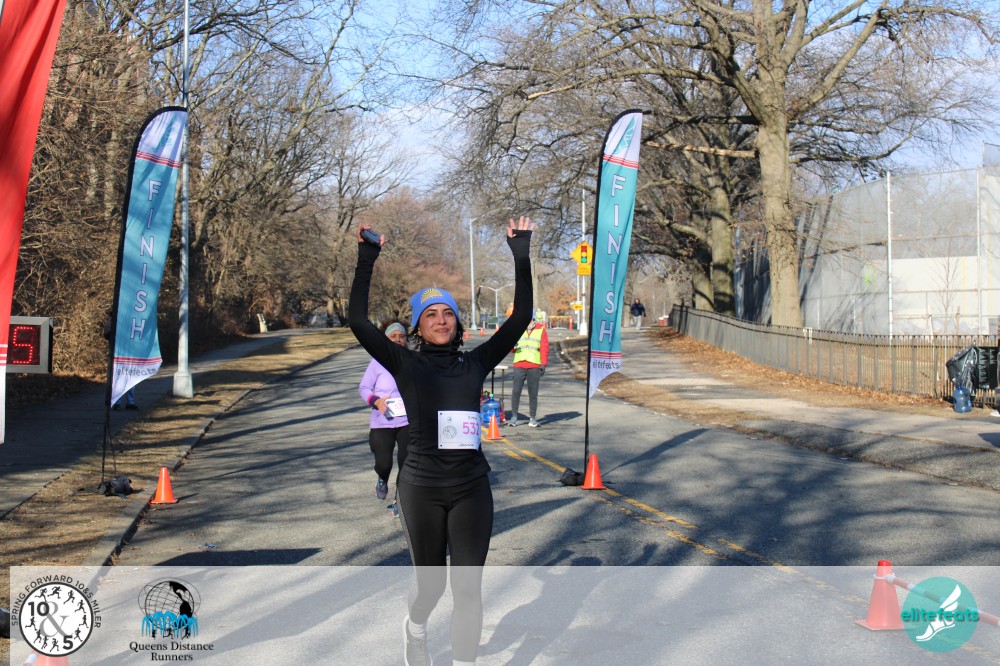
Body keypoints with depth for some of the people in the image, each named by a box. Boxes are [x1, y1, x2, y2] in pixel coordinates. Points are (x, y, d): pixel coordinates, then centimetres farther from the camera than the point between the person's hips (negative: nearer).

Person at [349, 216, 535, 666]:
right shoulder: (406, 365, -1)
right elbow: (358, 322, -12)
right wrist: (366, 260, -15)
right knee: (430, 582, 14)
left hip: (472, 488, 2)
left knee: (468, 586, 0)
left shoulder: (475, 363, 5)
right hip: (422, 488, -1)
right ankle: (415, 629, 48)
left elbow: (520, 319, 1)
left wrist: (521, 256, -3)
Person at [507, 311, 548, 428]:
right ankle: (514, 416, 4)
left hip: (534, 366, -1)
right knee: (516, 391, -4)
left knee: (533, 393, 3)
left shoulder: (541, 330, 6)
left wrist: (544, 364, -3)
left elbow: (544, 348, 4)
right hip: (519, 365, 1)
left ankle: (532, 418, 10)